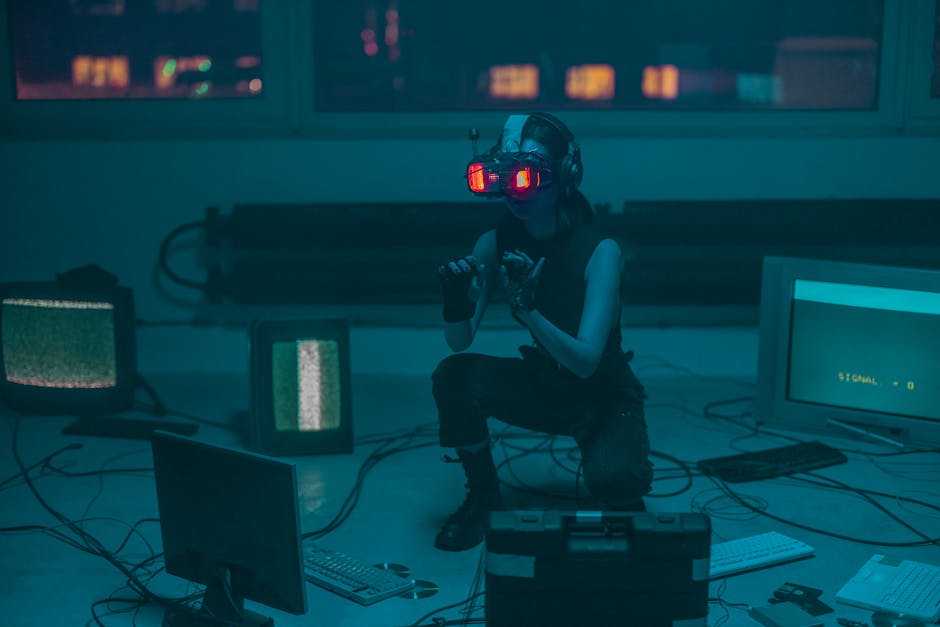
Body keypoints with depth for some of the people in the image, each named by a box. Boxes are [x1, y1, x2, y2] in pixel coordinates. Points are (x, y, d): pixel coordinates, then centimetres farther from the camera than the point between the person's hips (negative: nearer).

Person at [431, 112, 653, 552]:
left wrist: (527, 307, -46)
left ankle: (624, 498, 7)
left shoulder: (600, 251, -24)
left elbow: (586, 361, -30)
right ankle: (483, 497, 1)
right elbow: (460, 341, -12)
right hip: (542, 386, 4)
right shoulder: (495, 243, -10)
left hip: (605, 399, -4)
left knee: (608, 479, -34)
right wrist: (456, 303, -36)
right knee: (453, 376, -23)